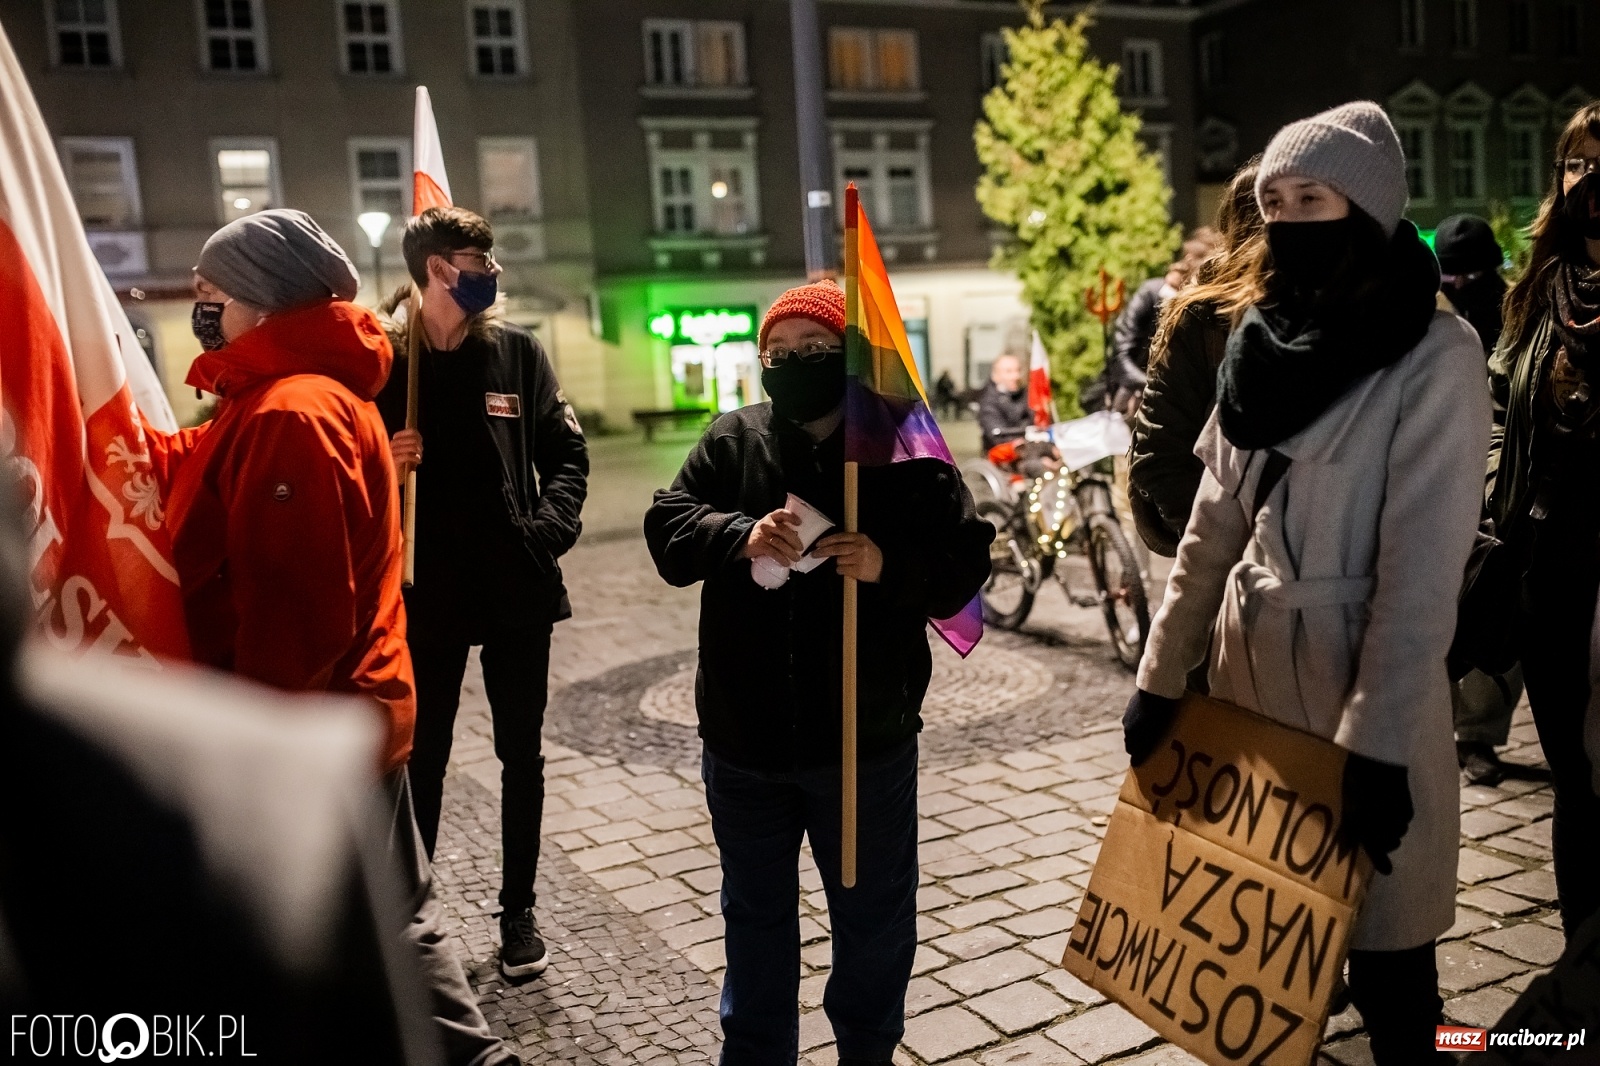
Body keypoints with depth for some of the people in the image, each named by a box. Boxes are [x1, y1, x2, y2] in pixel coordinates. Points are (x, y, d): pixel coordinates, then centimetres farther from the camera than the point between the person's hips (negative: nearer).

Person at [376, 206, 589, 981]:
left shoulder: (516, 351, 1)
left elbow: (566, 453, 3)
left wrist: (552, 526, -12)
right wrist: (382, 467, -19)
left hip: (517, 589, 2)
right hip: (428, 593, -1)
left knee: (520, 754, 11)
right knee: (422, 758, 10)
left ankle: (518, 911, 27)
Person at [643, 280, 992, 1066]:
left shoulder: (902, 447, -6)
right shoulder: (732, 441, 2)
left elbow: (967, 559, -8)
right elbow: (666, 529, -4)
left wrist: (890, 567, -26)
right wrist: (739, 536, -22)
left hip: (866, 736, -2)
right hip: (745, 736, 2)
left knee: (874, 914, 16)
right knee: (756, 914, 19)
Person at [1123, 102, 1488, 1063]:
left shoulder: (1436, 355, -11)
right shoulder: (1265, 343, 8)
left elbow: (1423, 568, -16)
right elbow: (1215, 527, 9)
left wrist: (1378, 744, -20)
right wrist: (1161, 677, 8)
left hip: (1361, 681, -6)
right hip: (1249, 669, 6)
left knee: (1381, 946, 6)